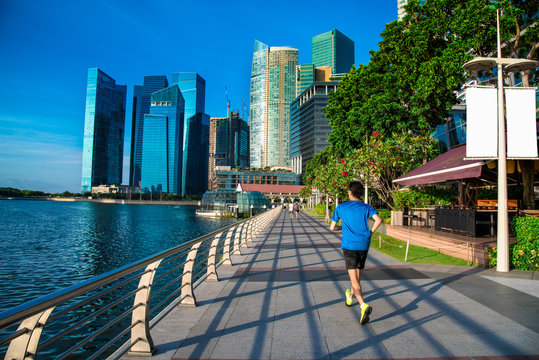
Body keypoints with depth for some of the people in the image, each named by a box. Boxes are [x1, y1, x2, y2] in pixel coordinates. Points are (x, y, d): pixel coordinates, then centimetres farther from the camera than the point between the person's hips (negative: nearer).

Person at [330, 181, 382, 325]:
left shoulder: (341, 208, 2)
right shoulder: (366, 207, 6)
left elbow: (332, 228, 6)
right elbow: (378, 220, -11)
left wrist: (332, 227, 29)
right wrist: (370, 233, 4)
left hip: (349, 246, -3)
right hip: (363, 245, 3)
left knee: (354, 278, -8)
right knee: (358, 273, 22)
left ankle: (364, 305, -28)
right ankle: (350, 297, 43)